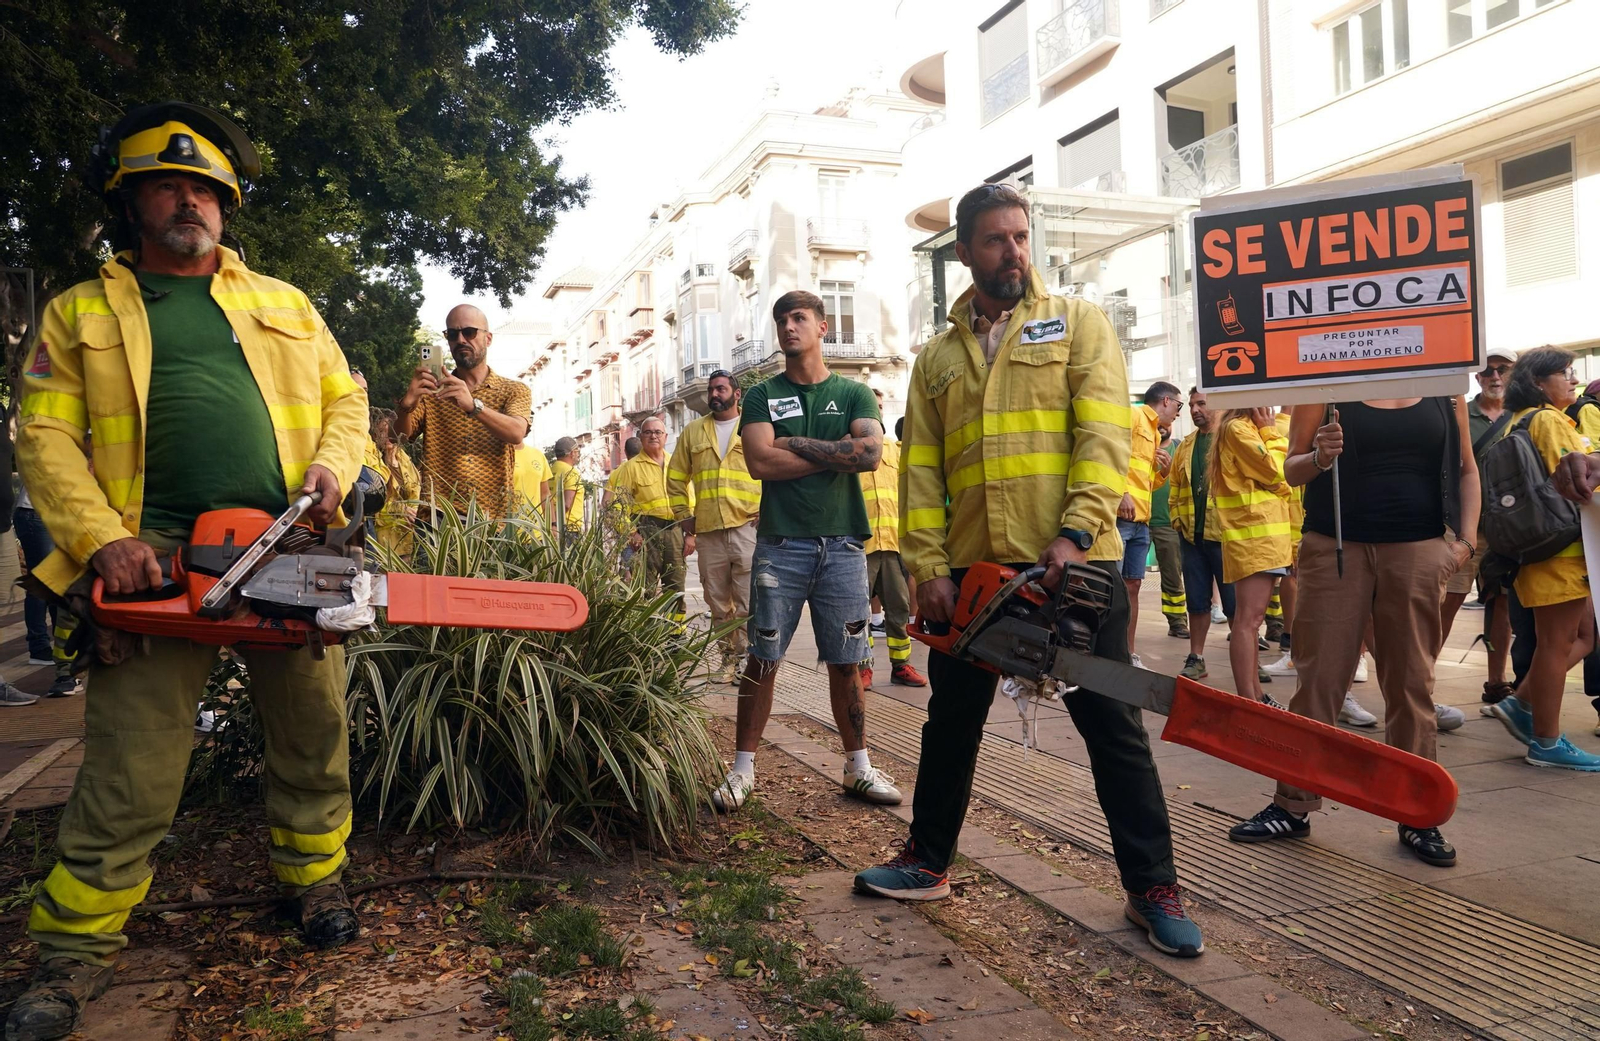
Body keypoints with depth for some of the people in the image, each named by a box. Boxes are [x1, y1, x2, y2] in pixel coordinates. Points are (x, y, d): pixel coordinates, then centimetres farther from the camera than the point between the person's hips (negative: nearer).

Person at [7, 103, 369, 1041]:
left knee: (315, 733, 10)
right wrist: (103, 538, -12)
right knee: (129, 765, 0)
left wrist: (333, 467, -4)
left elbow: (345, 397, 16)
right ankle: (79, 949, 15)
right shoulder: (81, 314, 12)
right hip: (157, 557, -2)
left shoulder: (285, 305, 17)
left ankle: (315, 875, 30)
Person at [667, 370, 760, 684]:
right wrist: (683, 514, 10)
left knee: (748, 603, -6)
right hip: (708, 530, 4)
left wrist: (766, 509, -6)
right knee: (718, 604, 9)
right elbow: (676, 476, 18)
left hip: (747, 526, -3)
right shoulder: (693, 431, 13)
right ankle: (728, 659, 19)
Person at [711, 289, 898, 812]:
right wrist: (835, 454, -5)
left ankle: (859, 767, 20)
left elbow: (871, 453, -10)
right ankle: (743, 769, 11)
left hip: (842, 544, 1)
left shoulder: (854, 394, 9)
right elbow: (760, 462, -9)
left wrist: (796, 444, -9)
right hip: (780, 545, -1)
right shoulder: (762, 395, 8)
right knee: (762, 660, 1)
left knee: (846, 662, 8)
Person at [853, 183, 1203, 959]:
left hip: (1073, 563, -4)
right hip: (972, 567, 4)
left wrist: (1076, 533, -19)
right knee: (951, 721, 15)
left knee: (1113, 727, 2)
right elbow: (922, 469, 7)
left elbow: (1103, 435, -8)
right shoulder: (938, 357, 14)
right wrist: (929, 565, -3)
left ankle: (1152, 888, 15)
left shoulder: (1077, 322, 4)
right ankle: (928, 861, 31)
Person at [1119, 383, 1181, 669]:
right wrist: (1120, 493, -23)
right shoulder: (1132, 417, -3)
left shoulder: (1155, 434, 23)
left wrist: (1163, 472, 8)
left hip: (1141, 521, 9)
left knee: (1132, 585, 10)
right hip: (1119, 516, -9)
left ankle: (1129, 653, 16)